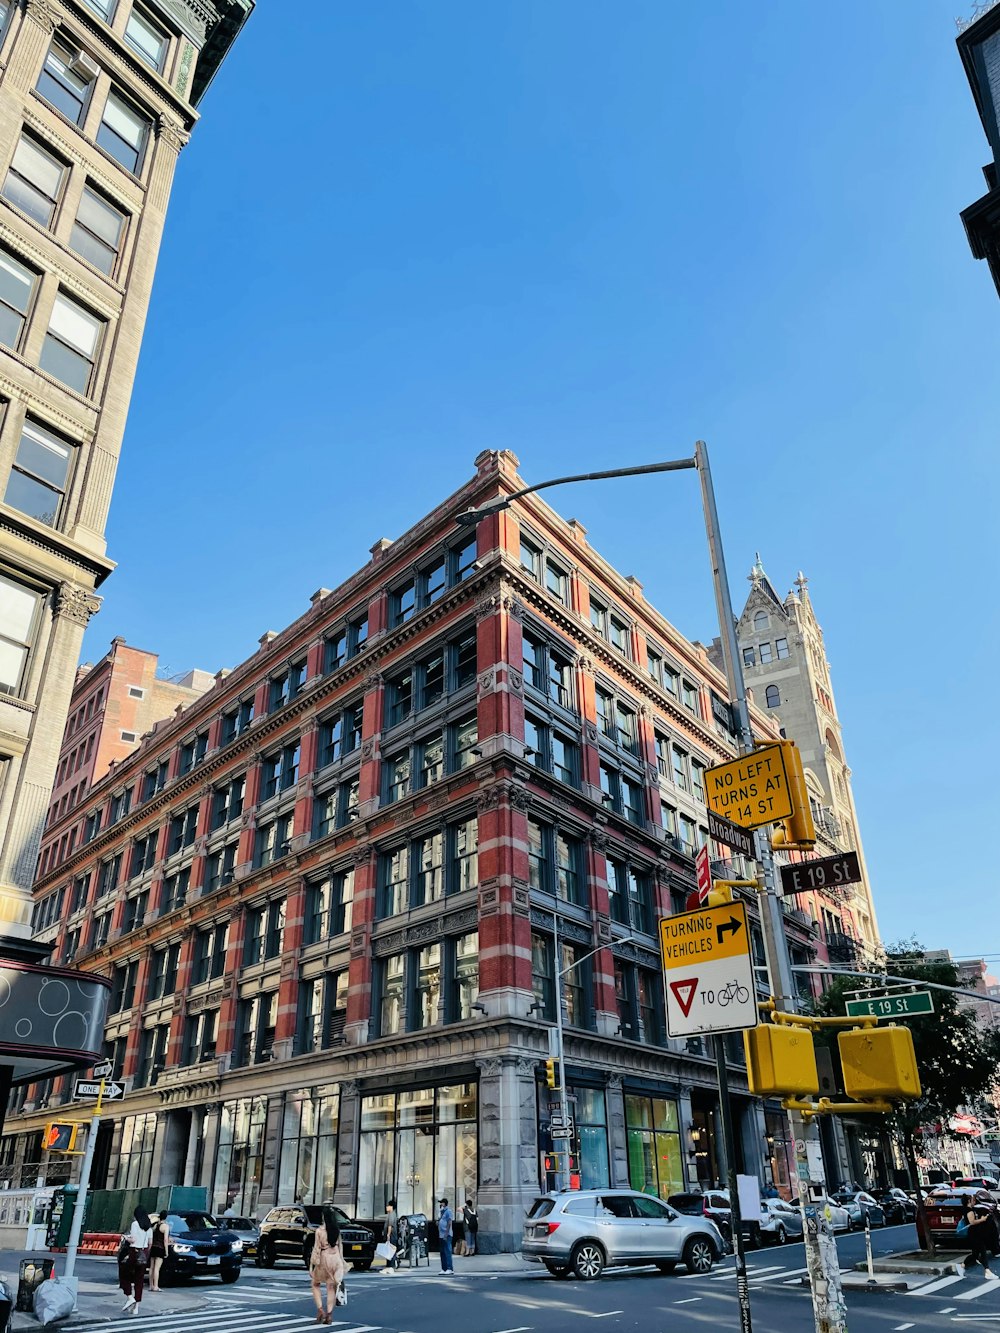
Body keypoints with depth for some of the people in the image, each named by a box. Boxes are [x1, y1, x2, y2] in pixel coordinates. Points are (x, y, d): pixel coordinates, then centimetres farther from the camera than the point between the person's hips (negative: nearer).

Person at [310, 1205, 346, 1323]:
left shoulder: (319, 1230, -12)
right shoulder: (337, 1230, 4)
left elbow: (316, 1248, -12)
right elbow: (340, 1246, 10)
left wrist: (312, 1265, -6)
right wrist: (341, 1261, 18)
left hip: (324, 1258, -4)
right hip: (335, 1257, 4)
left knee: (315, 1285, 17)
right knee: (331, 1287, 10)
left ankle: (320, 1309, 3)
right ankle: (329, 1314, 8)